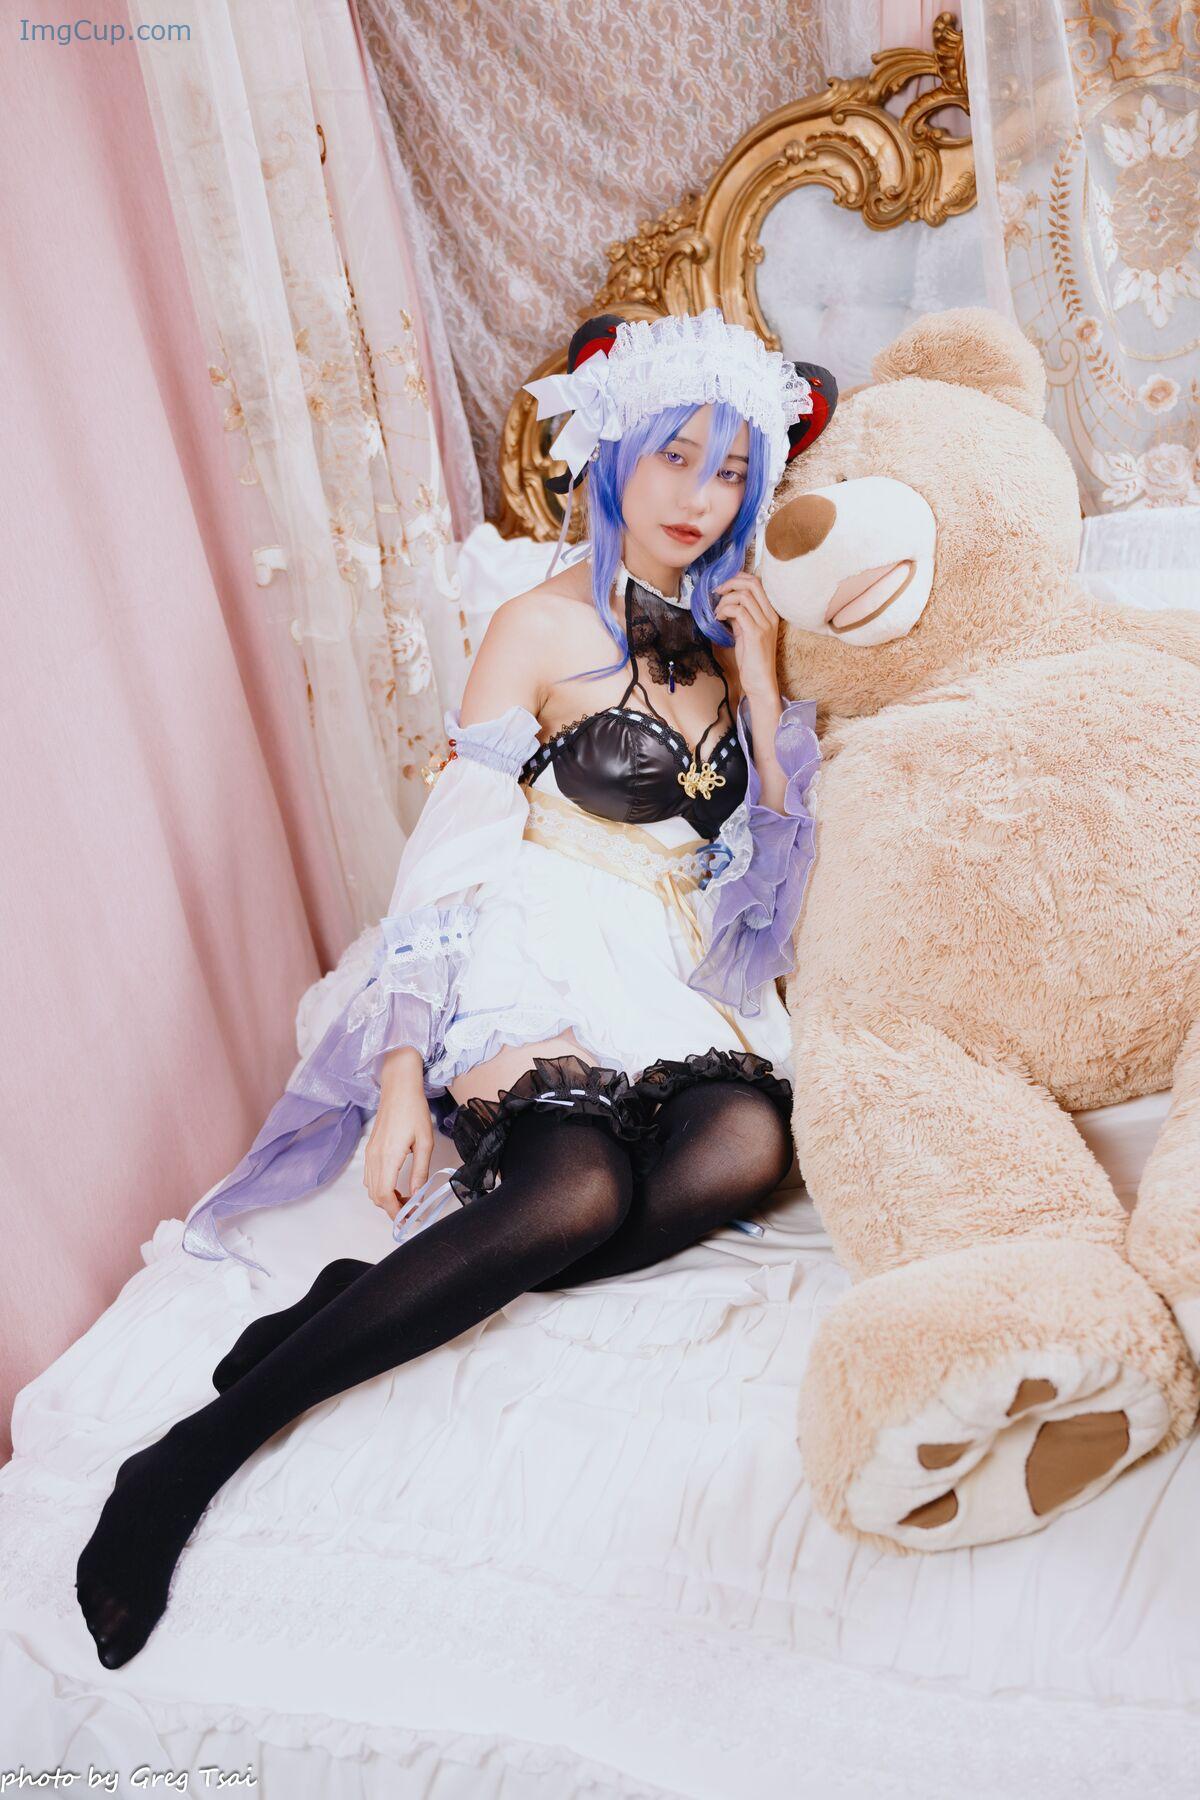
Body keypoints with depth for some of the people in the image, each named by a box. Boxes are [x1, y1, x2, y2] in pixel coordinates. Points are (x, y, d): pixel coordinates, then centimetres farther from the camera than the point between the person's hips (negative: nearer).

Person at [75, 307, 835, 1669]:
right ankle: (198, 1451, -27)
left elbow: (794, 860, 15)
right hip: (540, 966, -5)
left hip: (689, 979, 5)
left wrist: (763, 689, 2)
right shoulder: (542, 626, 0)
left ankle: (367, 1301, -25)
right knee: (583, 1189, -34)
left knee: (749, 1147, -30)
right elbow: (450, 859, -7)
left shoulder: (738, 633, 16)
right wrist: (402, 1075, -16)